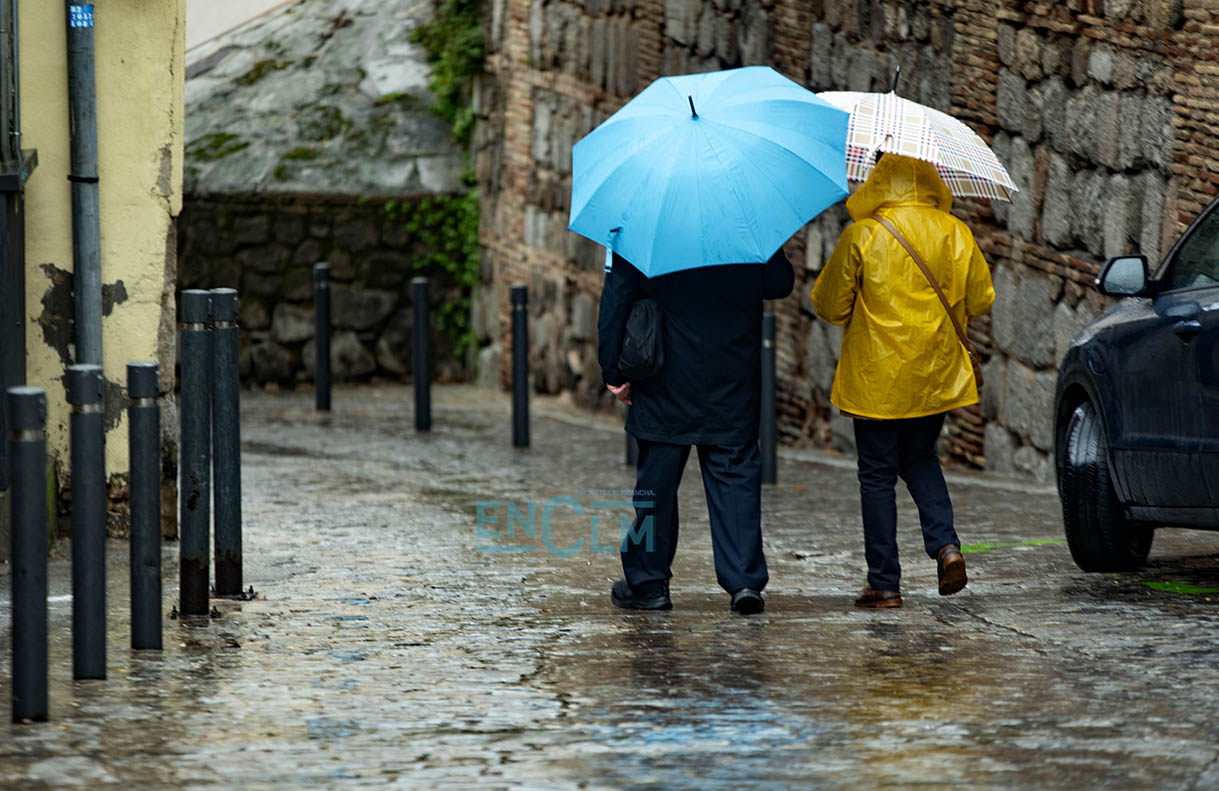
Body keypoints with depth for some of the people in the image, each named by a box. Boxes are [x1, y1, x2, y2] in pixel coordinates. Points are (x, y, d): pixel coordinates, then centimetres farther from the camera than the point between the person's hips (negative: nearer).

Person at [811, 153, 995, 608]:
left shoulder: (862, 236, -11)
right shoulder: (956, 234, 0)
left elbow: (829, 305, -4)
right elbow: (980, 301, 7)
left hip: (877, 376, -4)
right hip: (937, 375, 4)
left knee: (877, 476, 5)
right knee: (920, 458, 23)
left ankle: (884, 583, 5)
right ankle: (945, 545, 1)